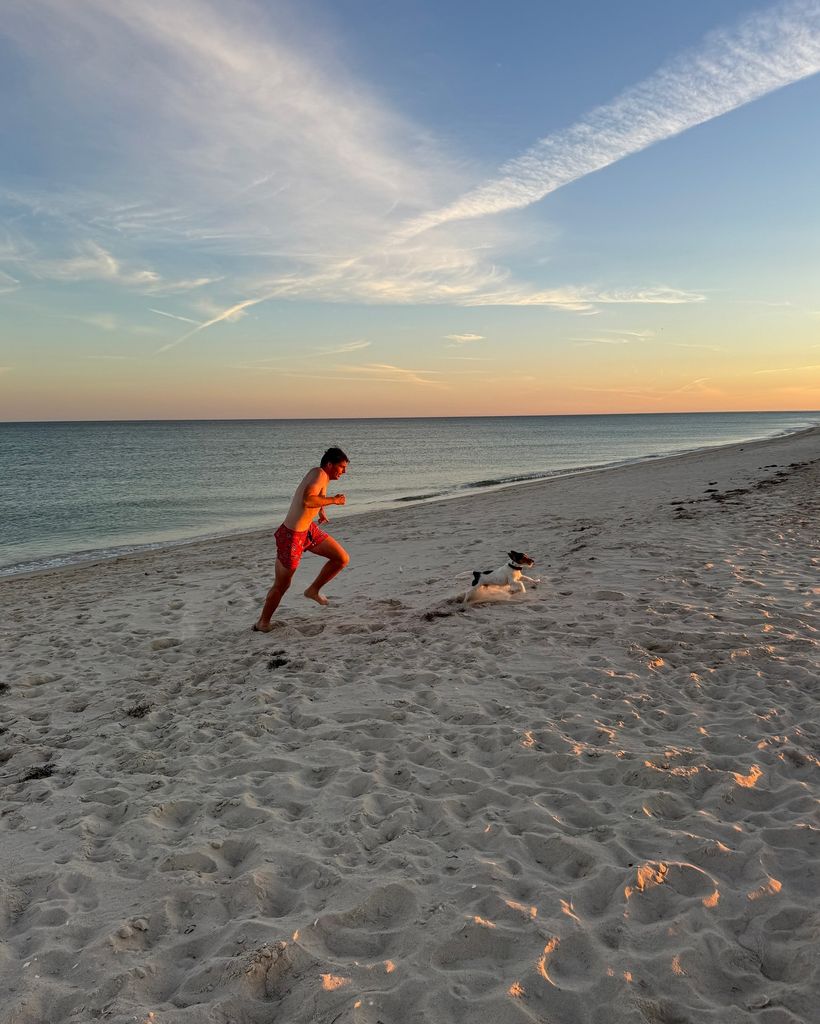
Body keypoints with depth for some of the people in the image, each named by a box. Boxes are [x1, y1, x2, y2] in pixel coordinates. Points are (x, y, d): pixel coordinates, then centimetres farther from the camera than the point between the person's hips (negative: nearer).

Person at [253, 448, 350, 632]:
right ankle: (263, 623, 24)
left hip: (309, 530, 9)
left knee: (342, 558, 5)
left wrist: (321, 510, 33)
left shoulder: (320, 474, 7)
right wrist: (333, 500, -26)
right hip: (292, 535, -9)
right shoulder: (319, 474, -21)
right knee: (281, 585, 5)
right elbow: (307, 500, -38)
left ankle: (313, 590, 23)